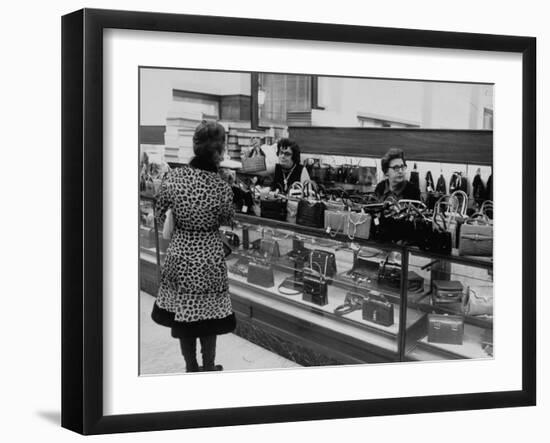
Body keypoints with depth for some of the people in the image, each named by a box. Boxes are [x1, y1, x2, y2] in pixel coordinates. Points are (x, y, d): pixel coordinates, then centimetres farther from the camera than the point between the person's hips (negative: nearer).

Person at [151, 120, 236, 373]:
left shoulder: (173, 177, -12)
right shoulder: (222, 187, -19)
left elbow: (160, 216, -1)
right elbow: (227, 219, -1)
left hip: (179, 254, 2)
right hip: (208, 257, -2)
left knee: (180, 312, 17)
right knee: (207, 314, 14)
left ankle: (191, 368, 31)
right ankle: (208, 368, 29)